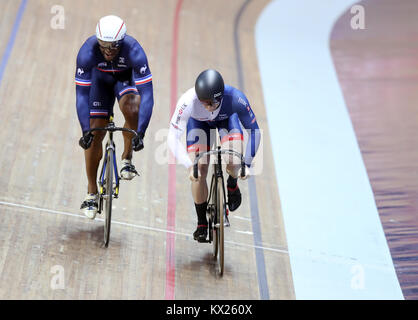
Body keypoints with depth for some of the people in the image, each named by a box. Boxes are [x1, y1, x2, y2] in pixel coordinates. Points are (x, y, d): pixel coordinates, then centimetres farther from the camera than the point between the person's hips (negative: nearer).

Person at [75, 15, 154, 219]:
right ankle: (92, 193, 8)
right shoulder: (87, 52, -35)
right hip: (101, 78, 1)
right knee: (94, 135, -6)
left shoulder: (134, 51, -38)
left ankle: (127, 159, -9)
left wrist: (140, 133, -48)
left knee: (131, 109, -34)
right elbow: (81, 95, -33)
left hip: (127, 77, -1)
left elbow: (147, 94, -40)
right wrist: (85, 131, -42)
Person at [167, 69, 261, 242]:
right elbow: (173, 138, -38)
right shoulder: (188, 101, -41)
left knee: (234, 165, -24)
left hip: (227, 119, 0)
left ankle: (232, 185, 14)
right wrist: (189, 166, -48)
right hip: (198, 122, 0)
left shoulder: (235, 97, -40)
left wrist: (247, 164, -33)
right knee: (198, 173, -11)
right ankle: (202, 223, 9)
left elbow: (254, 130, -27)